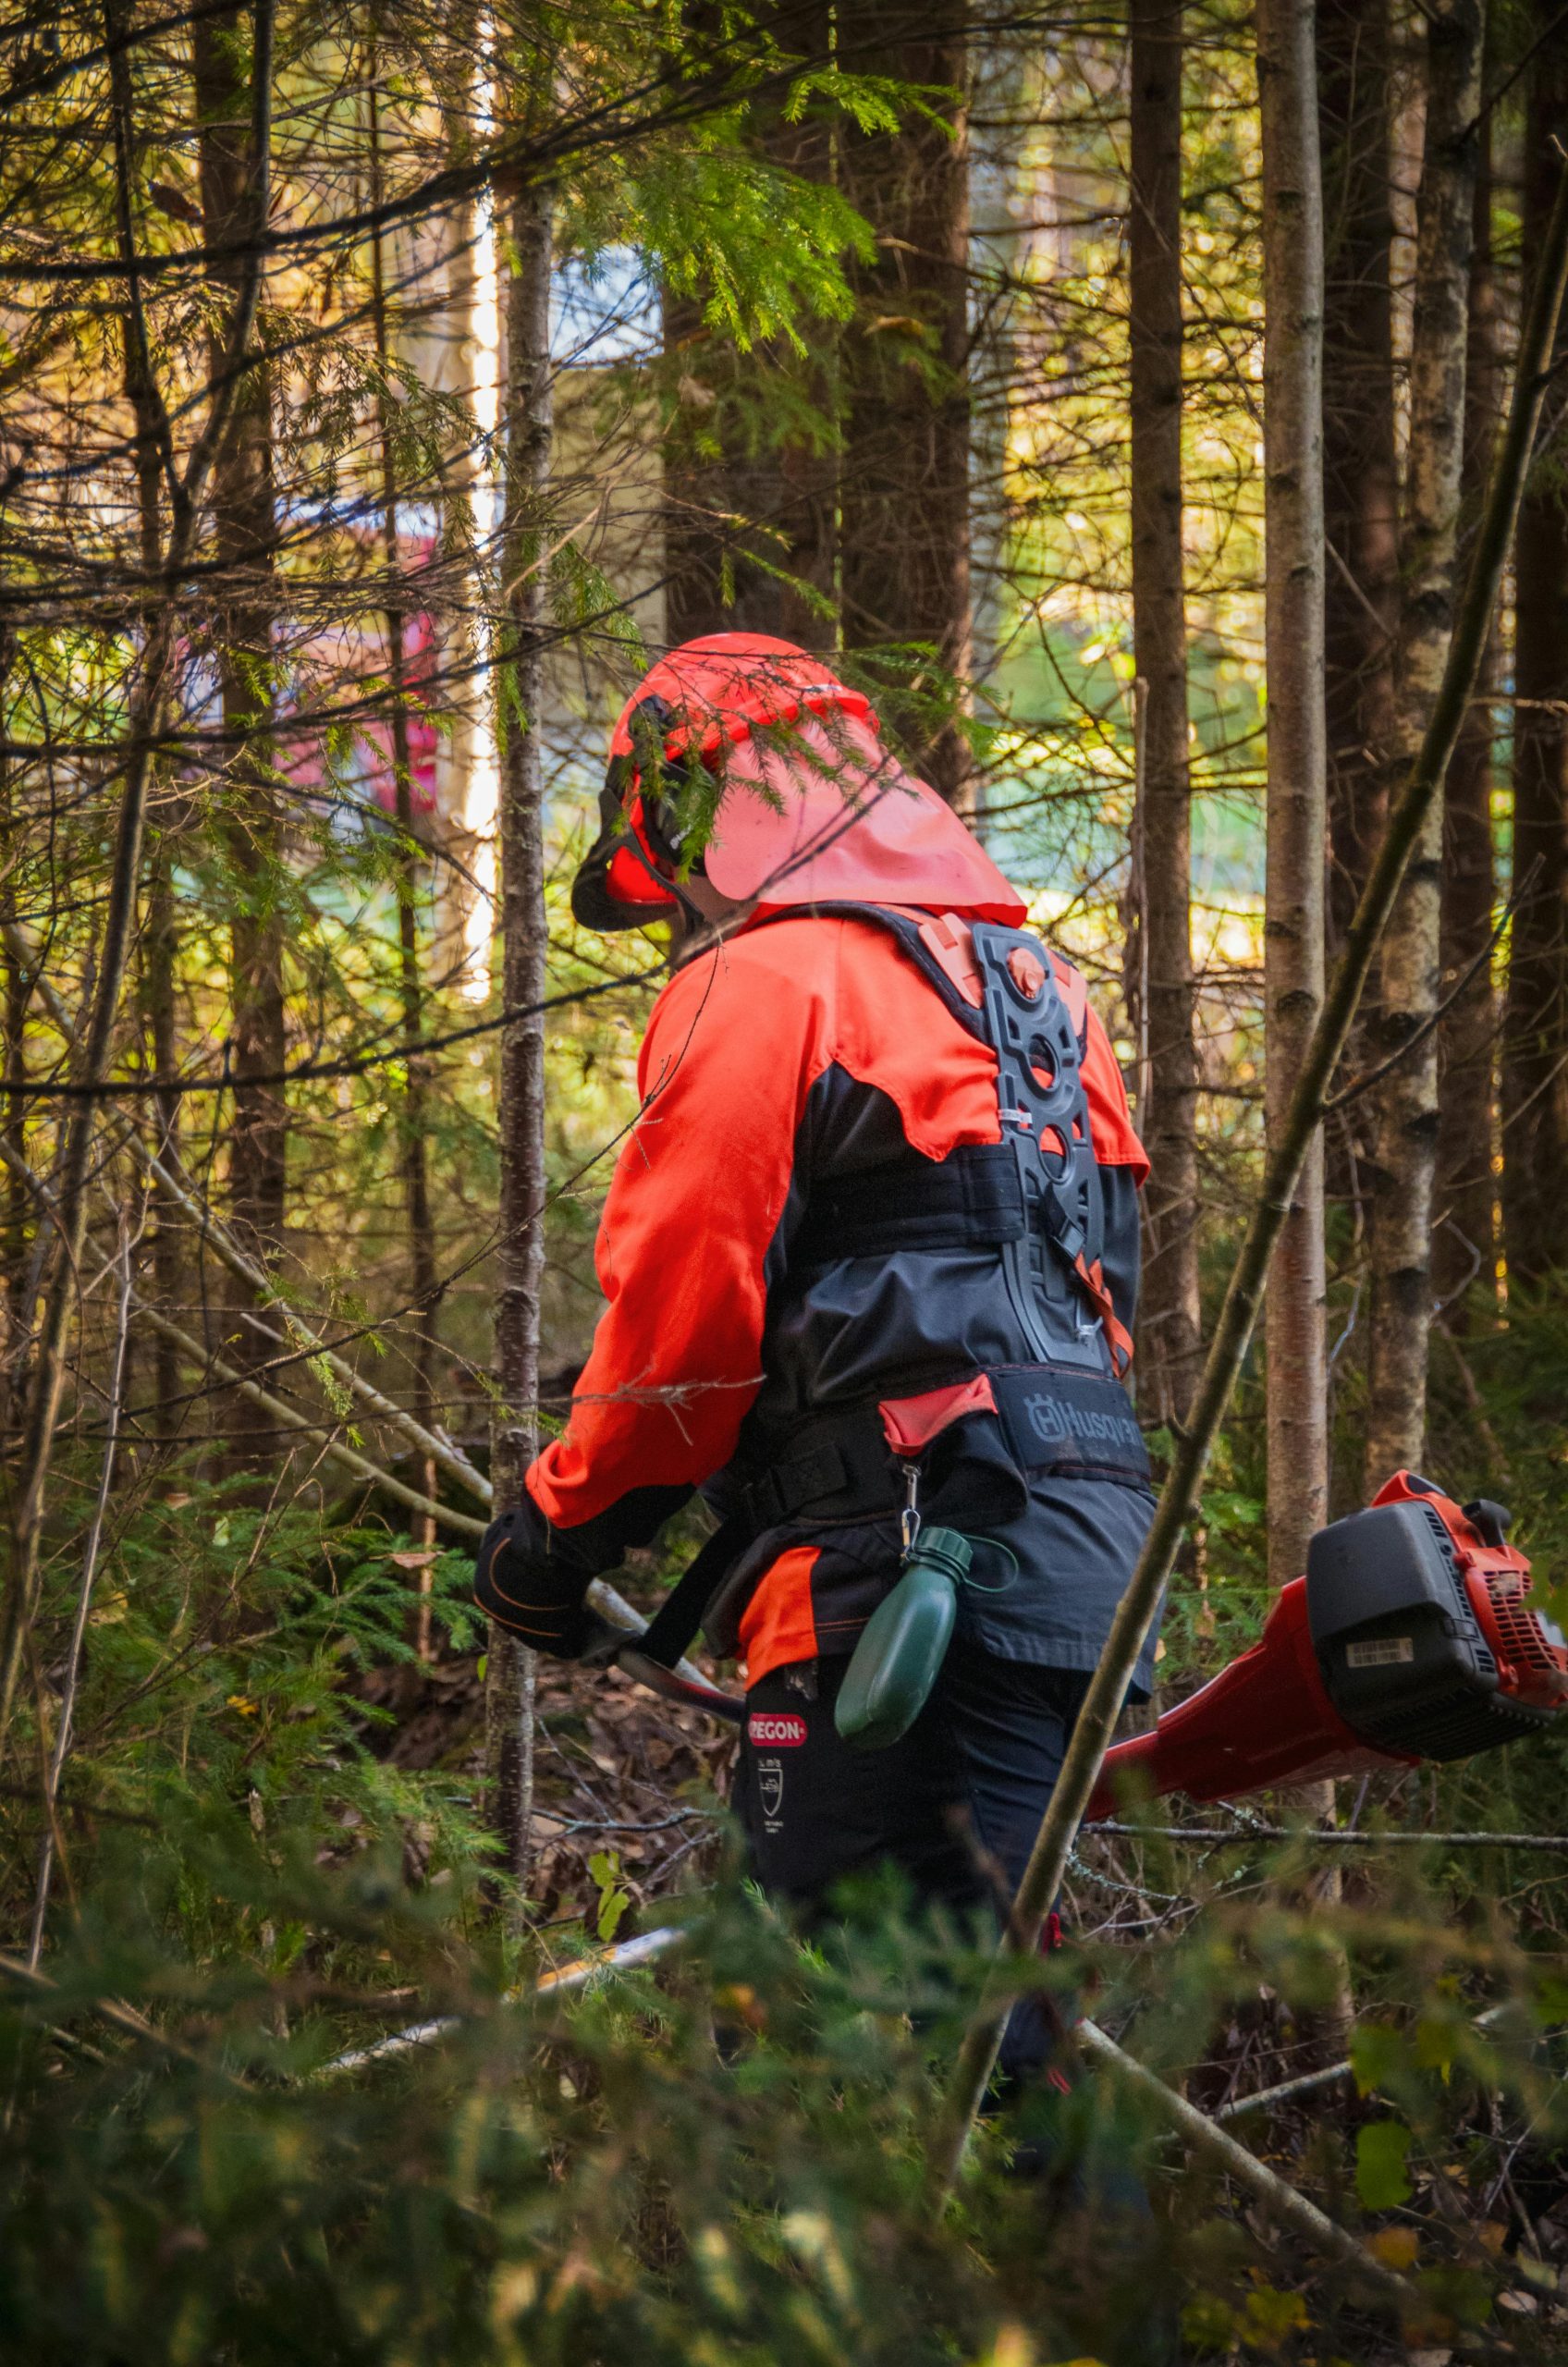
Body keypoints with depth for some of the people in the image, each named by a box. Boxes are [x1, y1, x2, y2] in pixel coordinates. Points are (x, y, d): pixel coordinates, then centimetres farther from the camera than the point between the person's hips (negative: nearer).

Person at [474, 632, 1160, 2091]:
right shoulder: (1027, 984, 26)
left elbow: (683, 1302, -7)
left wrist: (562, 1522, 7)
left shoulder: (761, 982, -2)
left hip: (903, 1563, -9)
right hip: (1080, 1553, 9)